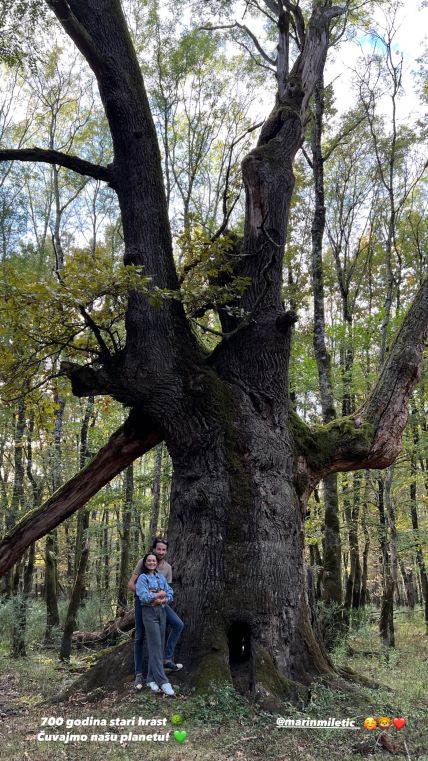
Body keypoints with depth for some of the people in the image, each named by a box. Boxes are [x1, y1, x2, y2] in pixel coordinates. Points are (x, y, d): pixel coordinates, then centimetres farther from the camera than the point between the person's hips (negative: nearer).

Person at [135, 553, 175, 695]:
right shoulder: (142, 578, -4)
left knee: (159, 645, 5)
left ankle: (151, 679, 13)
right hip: (149, 612, -6)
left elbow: (170, 594, 5)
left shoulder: (161, 577, 12)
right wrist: (160, 594, -8)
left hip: (161, 611, 6)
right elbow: (144, 596, -16)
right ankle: (162, 681, -8)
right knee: (155, 646, -8)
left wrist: (162, 600, -14)